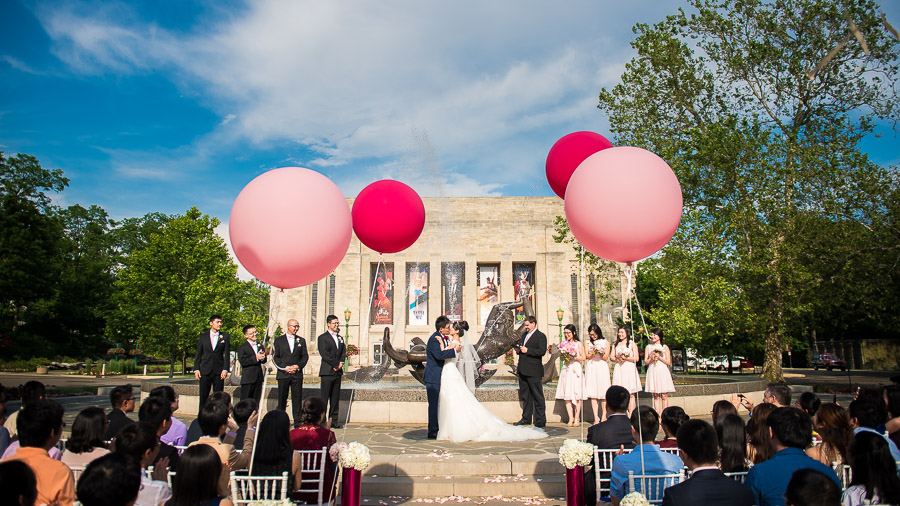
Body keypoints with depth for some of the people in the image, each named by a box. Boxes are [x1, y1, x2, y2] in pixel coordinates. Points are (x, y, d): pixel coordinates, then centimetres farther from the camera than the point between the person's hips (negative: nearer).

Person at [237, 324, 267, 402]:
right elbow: (242, 361, -16)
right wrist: (256, 358, -20)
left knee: (256, 401, 8)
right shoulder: (242, 347, -4)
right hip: (247, 379, -5)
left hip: (259, 378, 5)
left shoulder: (260, 346, 15)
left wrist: (262, 358, -10)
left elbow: (264, 361, 14)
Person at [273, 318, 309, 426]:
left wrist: (298, 366, -7)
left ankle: (297, 421, 5)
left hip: (297, 374, 1)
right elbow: (275, 357, 2)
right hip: (283, 374, -1)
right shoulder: (279, 340, 6)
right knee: (282, 398, 4)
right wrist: (285, 367, -10)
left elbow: (305, 356, 9)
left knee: (297, 398, 0)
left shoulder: (301, 340, 12)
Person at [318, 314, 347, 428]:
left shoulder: (340, 338, 18)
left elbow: (343, 352, 15)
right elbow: (324, 354, -10)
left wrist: (341, 363, -4)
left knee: (335, 398, 7)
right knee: (324, 398, -5)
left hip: (338, 372, 6)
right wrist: (336, 364, -10)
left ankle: (334, 420, 11)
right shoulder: (323, 338, -1)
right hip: (327, 372, -6)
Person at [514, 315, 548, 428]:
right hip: (522, 371, 8)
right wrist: (518, 350, 5)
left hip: (534, 372, -8)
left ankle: (540, 421, 3)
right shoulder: (525, 335, 19)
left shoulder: (541, 336, -6)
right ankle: (526, 418, 23)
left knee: (538, 396, -2)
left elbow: (542, 351, -17)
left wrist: (527, 350, -20)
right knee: (525, 395, 14)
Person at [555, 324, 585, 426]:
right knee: (567, 395, -1)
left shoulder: (578, 344, 1)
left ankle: (577, 419, 2)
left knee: (577, 395, -4)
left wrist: (573, 357, -12)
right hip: (566, 370, 4)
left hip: (576, 370, -4)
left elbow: (583, 358, 0)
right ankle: (570, 419, 2)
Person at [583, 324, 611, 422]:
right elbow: (587, 356, 4)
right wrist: (593, 353, -14)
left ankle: (603, 416, 6)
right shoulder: (588, 343, 11)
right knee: (593, 393, -6)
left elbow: (606, 357, 4)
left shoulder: (605, 342, 8)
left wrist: (599, 353, -13)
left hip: (602, 367, -1)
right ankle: (596, 417, -7)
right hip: (591, 368, 1)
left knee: (603, 392, -3)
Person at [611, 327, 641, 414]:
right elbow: (612, 357, 12)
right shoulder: (616, 344, 17)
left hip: (629, 369, -3)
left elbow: (636, 358, 0)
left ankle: (631, 415, -7)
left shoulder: (632, 343, 6)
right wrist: (617, 359, -7)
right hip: (619, 369, 3)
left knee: (631, 394, -6)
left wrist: (625, 358, -11)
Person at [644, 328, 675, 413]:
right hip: (653, 372, 1)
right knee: (656, 396, -1)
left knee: (664, 396, -4)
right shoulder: (648, 347, 12)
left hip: (663, 372, -1)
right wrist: (651, 359, -11)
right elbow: (645, 362, 8)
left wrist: (659, 357, -10)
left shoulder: (665, 347, 8)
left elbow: (668, 362, 2)